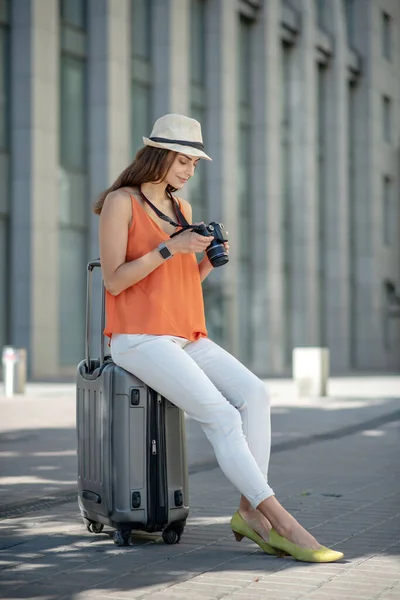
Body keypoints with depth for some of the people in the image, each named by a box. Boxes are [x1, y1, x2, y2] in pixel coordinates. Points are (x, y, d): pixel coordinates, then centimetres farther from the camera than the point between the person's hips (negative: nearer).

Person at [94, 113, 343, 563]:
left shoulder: (182, 208, 17)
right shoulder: (120, 202, -4)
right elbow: (113, 280, -11)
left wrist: (209, 259, 0)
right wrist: (169, 248, -19)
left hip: (187, 337, 7)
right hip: (139, 339, -7)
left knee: (253, 394, -19)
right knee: (221, 416, -23)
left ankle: (250, 509, -19)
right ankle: (282, 522, -22)